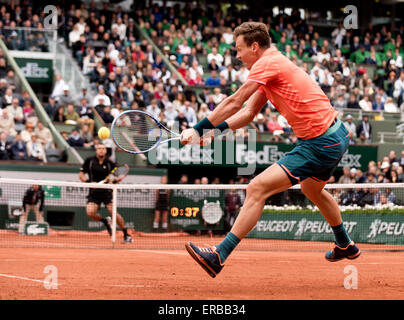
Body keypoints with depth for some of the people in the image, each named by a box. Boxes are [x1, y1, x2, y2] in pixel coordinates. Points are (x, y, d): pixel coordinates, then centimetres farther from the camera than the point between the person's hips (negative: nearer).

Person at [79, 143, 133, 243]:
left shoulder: (110, 163, 1)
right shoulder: (89, 161, 1)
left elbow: (119, 176, 10)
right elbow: (81, 175, 4)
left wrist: (115, 180, -13)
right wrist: (89, 182, -14)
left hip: (106, 191, -1)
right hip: (94, 193, 1)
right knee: (90, 213, -19)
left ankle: (126, 235, -1)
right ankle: (105, 221, 14)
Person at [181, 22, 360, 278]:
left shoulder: (267, 63, -14)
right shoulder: (274, 65, 15)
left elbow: (234, 103, -18)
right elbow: (248, 112, 12)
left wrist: (199, 129, -12)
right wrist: (214, 130, -2)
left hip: (320, 146, -11)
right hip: (335, 136, 11)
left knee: (257, 189, -16)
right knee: (313, 190, 37)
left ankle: (218, 256, -20)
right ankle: (346, 246, 56)